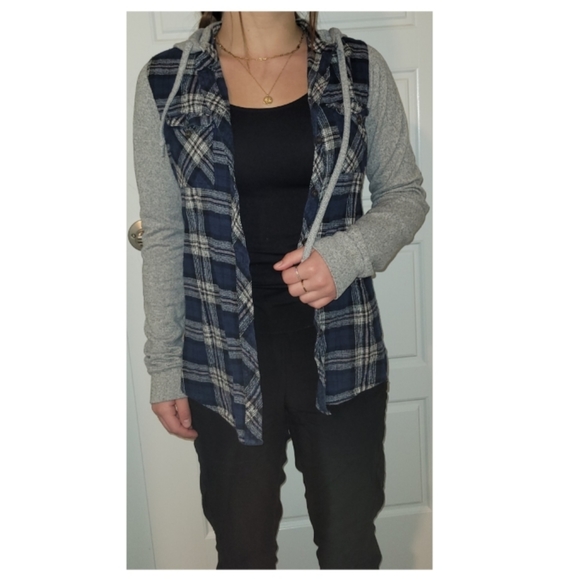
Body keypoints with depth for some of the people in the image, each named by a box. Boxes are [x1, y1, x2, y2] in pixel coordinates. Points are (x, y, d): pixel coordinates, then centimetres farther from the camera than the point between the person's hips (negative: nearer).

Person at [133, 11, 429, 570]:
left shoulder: (360, 70, -1)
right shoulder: (164, 82, -2)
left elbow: (406, 194, 6)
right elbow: (164, 235, 2)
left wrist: (347, 253, -15)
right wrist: (165, 365, 4)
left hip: (340, 352, 1)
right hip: (225, 360, 0)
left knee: (351, 544, 18)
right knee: (242, 549, 19)